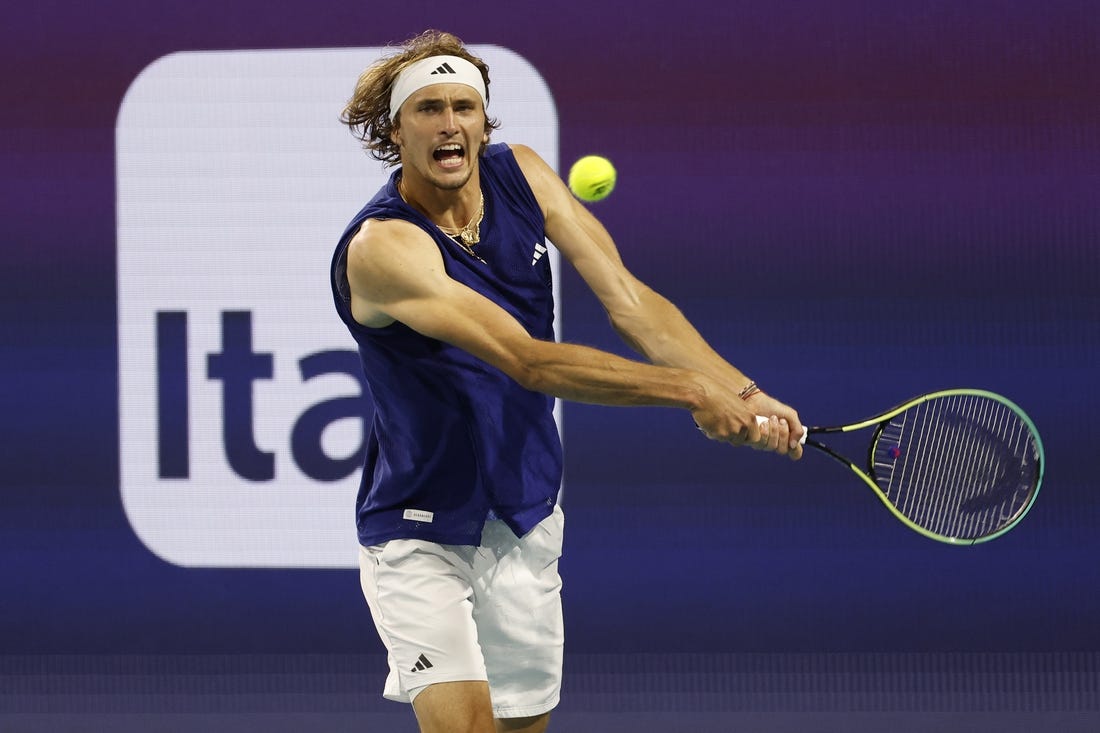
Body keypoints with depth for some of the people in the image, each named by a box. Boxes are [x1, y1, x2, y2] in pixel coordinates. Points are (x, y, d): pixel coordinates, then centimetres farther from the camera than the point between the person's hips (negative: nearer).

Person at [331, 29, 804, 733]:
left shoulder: (520, 174, -4)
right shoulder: (380, 247, -24)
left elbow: (628, 301, -8)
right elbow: (528, 362, -32)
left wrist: (741, 393, -22)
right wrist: (689, 390, -35)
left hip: (527, 519, 6)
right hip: (421, 534, -6)